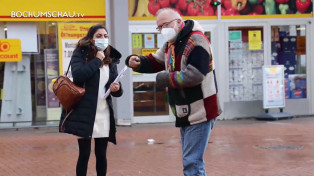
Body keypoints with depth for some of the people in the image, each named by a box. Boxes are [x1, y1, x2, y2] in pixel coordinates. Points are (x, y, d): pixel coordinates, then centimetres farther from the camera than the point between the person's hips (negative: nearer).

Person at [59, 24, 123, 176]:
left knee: (101, 154, 8)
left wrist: (117, 89, -9)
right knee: (84, 154, 0)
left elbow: (116, 89, 14)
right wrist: (97, 60, -15)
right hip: (84, 112, -4)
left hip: (103, 113, 4)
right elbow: (78, 75, -22)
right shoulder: (80, 54, -2)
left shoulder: (111, 59, 10)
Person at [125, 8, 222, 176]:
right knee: (190, 160, 16)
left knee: (192, 162, -11)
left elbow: (195, 75, -27)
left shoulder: (196, 41, -18)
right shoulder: (171, 44, 13)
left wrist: (167, 79, -17)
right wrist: (138, 62, -3)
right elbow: (155, 62, 18)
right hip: (185, 112, 10)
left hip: (199, 112, -10)